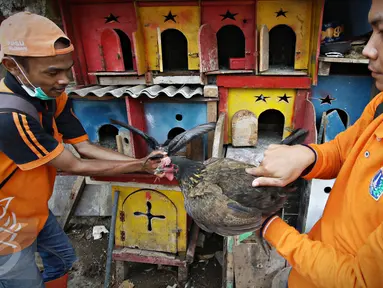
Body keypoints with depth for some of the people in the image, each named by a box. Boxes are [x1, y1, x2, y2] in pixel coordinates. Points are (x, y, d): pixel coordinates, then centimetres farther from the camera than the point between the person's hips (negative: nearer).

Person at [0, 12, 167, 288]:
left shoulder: (55, 98, -10)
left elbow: (85, 147, -7)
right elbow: (74, 166, -28)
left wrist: (141, 160, -18)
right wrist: (140, 166, -21)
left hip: (35, 210, 8)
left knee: (63, 257, 23)